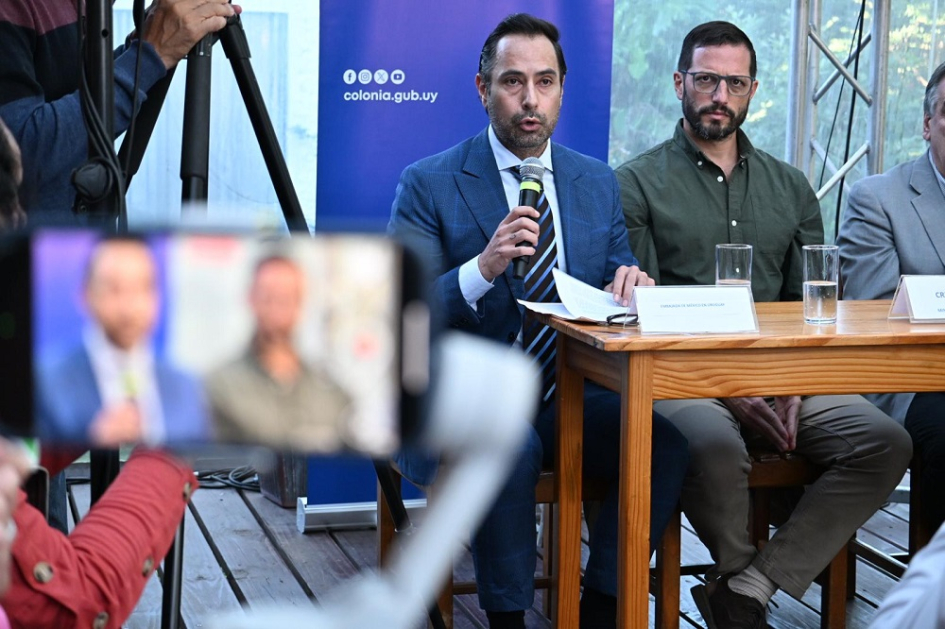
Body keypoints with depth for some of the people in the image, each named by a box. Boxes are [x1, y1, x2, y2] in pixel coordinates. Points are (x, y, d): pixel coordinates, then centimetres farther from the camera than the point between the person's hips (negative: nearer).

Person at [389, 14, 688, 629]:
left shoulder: (599, 182, 13)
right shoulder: (429, 184, -1)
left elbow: (615, 294, 16)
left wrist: (630, 281, -9)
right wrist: (482, 268, -27)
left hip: (571, 397, 4)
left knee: (667, 442, -23)